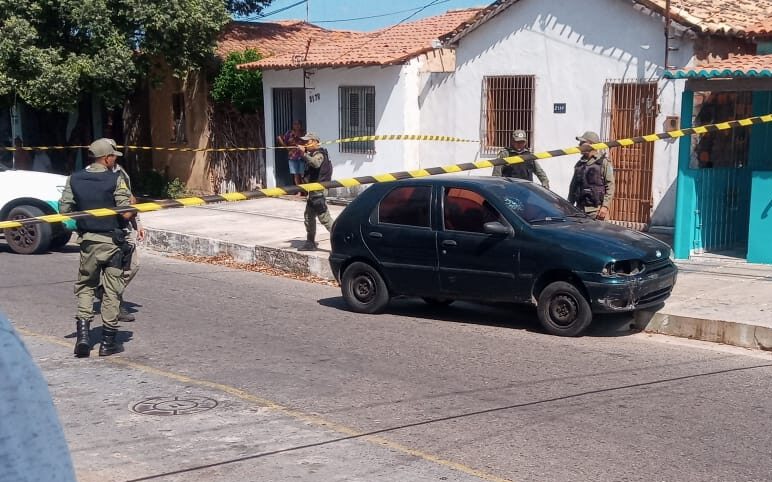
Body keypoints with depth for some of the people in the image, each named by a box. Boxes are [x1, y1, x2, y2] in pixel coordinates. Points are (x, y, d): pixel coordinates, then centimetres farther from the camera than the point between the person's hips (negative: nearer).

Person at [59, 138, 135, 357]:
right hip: (112, 242, -4)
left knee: (85, 287, 17)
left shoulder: (74, 179, 1)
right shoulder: (115, 180, -12)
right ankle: (108, 342, 9)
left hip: (87, 240, 4)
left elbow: (64, 210, 2)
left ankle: (83, 335, 5)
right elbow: (126, 213, -17)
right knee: (112, 290, 5)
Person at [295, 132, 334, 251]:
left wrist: (304, 153, -40)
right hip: (312, 191, 10)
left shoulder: (319, 154, -14)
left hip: (318, 190, -10)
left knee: (324, 217, -11)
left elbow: (315, 163, -37)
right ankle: (310, 242, 24)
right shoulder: (312, 154, 17)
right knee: (308, 216, 15)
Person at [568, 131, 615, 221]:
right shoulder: (579, 164, 16)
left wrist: (605, 206, -15)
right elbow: (573, 186, 21)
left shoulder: (604, 162, -2)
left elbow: (610, 186, -7)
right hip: (580, 209, 6)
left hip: (597, 209, -6)